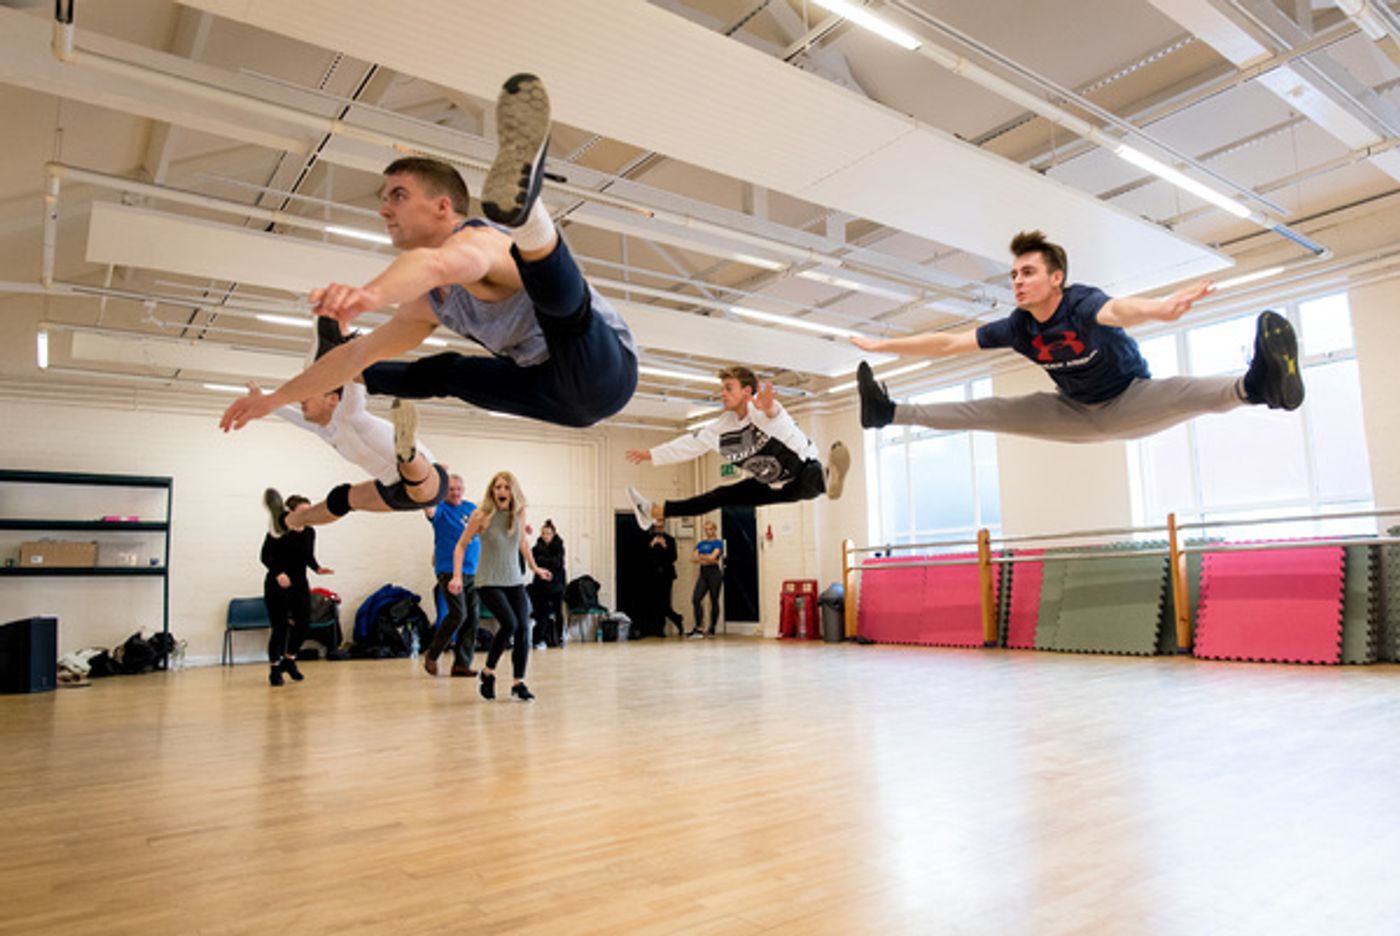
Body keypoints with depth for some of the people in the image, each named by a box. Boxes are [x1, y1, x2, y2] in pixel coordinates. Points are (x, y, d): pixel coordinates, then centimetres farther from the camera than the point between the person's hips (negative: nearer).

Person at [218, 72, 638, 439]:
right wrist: (275, 398, 23)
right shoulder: (430, 303, 13)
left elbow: (437, 264, -41)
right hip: (558, 393, 8)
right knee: (445, 372, 19)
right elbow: (359, 350, 21)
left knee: (550, 286, -36)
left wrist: (369, 294, -60)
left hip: (604, 371, -8)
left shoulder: (479, 237, -15)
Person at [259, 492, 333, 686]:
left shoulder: (310, 532, 2)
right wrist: (278, 573, -28)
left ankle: (289, 660, 21)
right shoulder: (278, 530, -13)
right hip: (277, 585, -5)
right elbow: (265, 556, -13)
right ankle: (274, 668, 15)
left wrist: (317, 568, -8)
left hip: (300, 584, 5)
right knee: (280, 627, -3)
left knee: (304, 624, -3)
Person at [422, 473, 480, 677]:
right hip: (449, 570, -6)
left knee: (472, 618, 3)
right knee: (458, 614, -16)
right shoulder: (441, 509, -4)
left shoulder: (471, 508, 12)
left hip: (472, 571, 6)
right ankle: (432, 654, 4)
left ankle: (462, 664, 12)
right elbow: (430, 511, -28)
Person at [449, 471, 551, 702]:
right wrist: (457, 576, -11)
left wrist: (535, 568, 23)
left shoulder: (519, 514, 3)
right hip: (489, 582, -5)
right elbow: (461, 545, -2)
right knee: (509, 623, -20)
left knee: (523, 628, -5)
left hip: (515, 581, 5)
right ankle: (488, 672, 3)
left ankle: (518, 683, 8)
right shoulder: (482, 515, -9)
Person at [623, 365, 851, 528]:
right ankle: (654, 511, 18)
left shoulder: (760, 410, -30)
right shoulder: (722, 426, -8)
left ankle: (828, 479, -81)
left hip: (804, 470, -7)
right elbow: (691, 443, 4)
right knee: (721, 496, 12)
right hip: (773, 485, 7)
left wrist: (769, 409, -81)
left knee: (813, 477, -43)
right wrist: (651, 454, 9)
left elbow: (773, 416, -56)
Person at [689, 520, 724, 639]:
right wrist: (707, 560, -10)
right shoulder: (701, 543, 15)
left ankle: (712, 629, 12)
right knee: (696, 599, -11)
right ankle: (698, 628, -11)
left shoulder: (718, 543, 0)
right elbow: (695, 558, 4)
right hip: (703, 573, 5)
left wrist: (701, 556, 0)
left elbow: (713, 556, -13)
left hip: (715, 573, -5)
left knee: (714, 601, 1)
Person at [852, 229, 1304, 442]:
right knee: (991, 411, 4)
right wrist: (882, 345, -5)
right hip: (1077, 415, 6)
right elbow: (948, 343, -8)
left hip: (1129, 403, -6)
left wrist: (1156, 308, -81)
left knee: (1175, 393, -38)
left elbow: (1117, 309, -57)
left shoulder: (1083, 304, -31)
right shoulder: (1018, 327, -14)